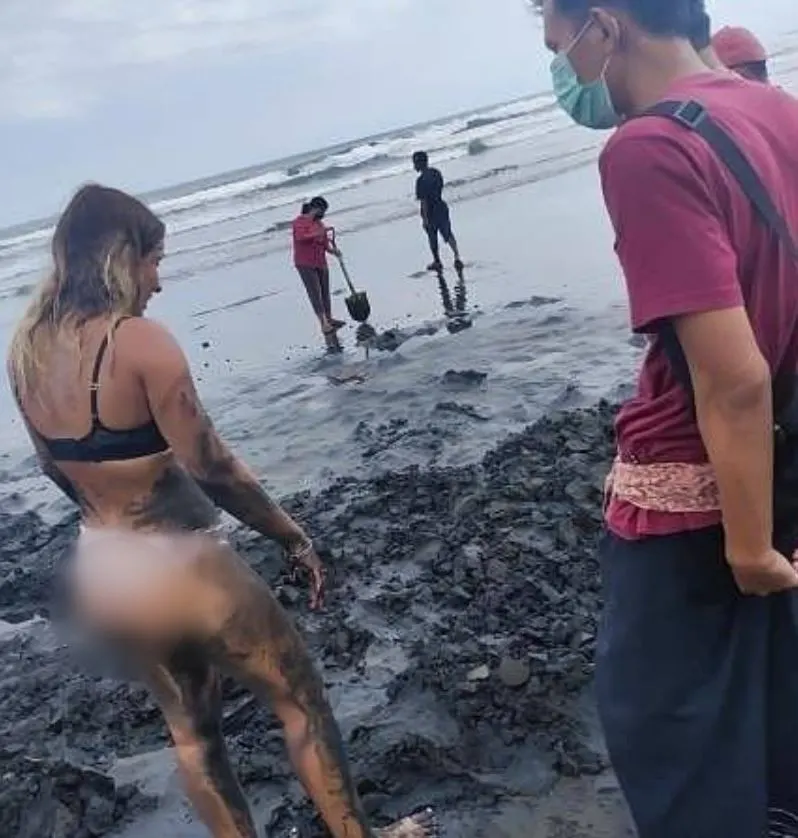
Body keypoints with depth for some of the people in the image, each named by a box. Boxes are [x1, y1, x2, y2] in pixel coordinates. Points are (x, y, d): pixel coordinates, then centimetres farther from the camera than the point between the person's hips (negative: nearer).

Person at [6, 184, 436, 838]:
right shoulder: (138, 340, -22)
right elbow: (211, 469, -21)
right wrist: (295, 538, -8)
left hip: (99, 576, 7)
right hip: (181, 568, -7)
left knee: (191, 728, 26)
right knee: (299, 698, 16)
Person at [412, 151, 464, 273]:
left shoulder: (421, 180, -22)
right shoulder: (436, 172, 0)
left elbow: (423, 200, -22)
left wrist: (425, 218, -18)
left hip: (430, 212, -6)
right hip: (441, 207, 6)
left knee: (432, 238, 12)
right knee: (448, 234, 16)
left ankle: (437, 262, 24)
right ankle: (457, 257, 6)